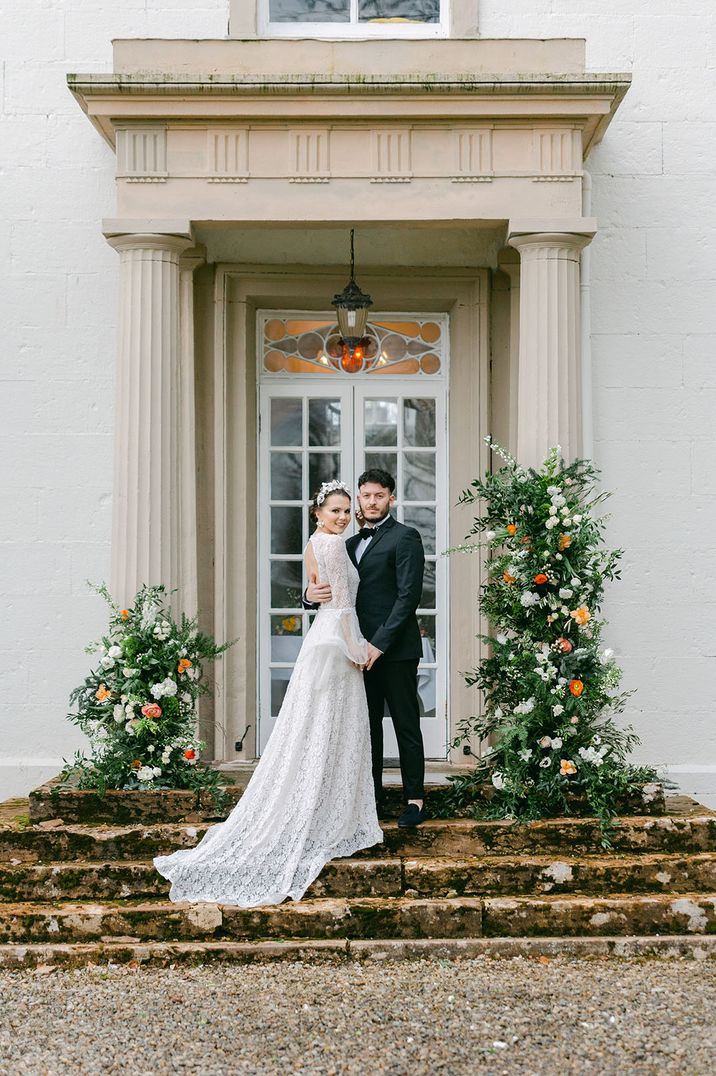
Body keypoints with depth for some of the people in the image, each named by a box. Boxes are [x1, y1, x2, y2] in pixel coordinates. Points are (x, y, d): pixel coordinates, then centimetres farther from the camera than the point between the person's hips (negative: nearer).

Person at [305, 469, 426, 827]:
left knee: (406, 726, 2)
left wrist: (380, 643, -19)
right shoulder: (352, 544, 17)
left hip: (395, 650, -7)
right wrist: (311, 594, -9)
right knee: (368, 727, 10)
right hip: (364, 650, 7)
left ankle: (415, 799, 10)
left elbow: (409, 595, -14)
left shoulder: (405, 538, -6)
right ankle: (373, 798, 18)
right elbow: (330, 586, 17)